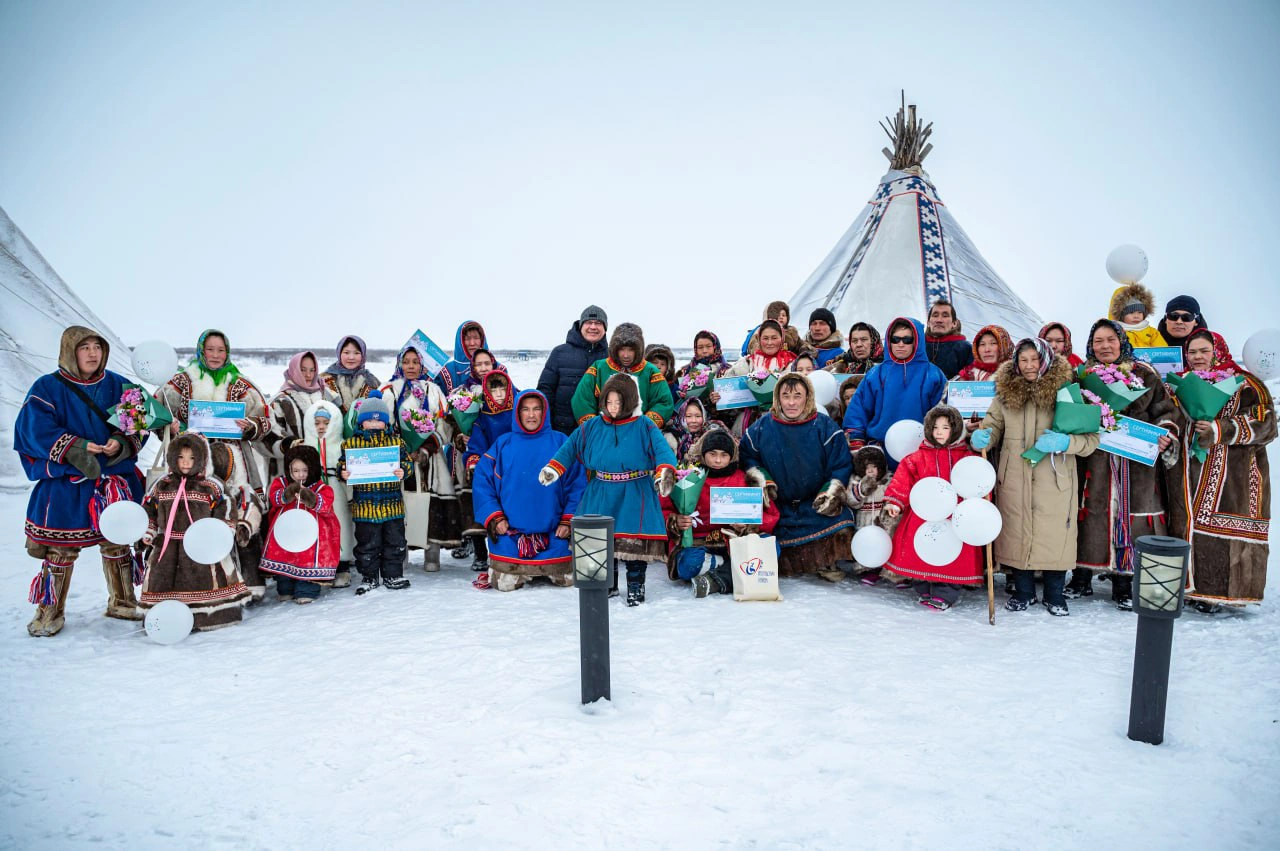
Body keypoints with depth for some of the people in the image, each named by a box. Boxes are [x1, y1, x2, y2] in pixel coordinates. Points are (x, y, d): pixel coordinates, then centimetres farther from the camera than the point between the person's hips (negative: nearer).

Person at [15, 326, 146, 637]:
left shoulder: (117, 386, 4)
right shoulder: (47, 387, -5)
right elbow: (35, 429, -13)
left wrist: (121, 443, -18)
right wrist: (74, 449, -24)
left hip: (115, 479, 3)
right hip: (65, 483, -3)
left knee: (117, 542, 12)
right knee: (61, 548, 1)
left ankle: (121, 602, 27)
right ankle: (50, 612, 17)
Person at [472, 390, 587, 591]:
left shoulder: (560, 442, 2)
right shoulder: (502, 443, 4)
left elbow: (577, 483, 0)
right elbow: (482, 481, 2)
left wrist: (569, 520, -7)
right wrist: (494, 518, -7)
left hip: (553, 533, 0)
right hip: (509, 531, 0)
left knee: (566, 581, 0)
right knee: (506, 584, -5)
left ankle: (545, 570, 32)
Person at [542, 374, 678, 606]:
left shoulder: (644, 426, -5)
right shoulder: (592, 426, 6)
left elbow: (662, 449, -15)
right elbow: (571, 446, 13)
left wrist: (665, 472, -33)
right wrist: (553, 467, 3)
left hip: (635, 494, -3)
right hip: (601, 494, 3)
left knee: (634, 541, -6)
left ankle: (635, 585, 11)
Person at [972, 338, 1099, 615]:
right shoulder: (1005, 392, 4)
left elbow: (1091, 439, -5)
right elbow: (992, 426, 11)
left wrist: (1064, 442, -23)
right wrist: (981, 437, -12)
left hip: (1055, 480, -2)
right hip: (1014, 479, 2)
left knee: (1055, 535, 5)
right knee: (1017, 533, 10)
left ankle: (1054, 595, 25)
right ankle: (1023, 592, 28)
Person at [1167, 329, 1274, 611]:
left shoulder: (1244, 384, -1)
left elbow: (1263, 422, -9)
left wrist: (1221, 429, -18)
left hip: (1232, 476, -4)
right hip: (1188, 475, 4)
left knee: (1220, 527, -3)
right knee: (1187, 524, 4)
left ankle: (1215, 590, 6)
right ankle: (1189, 584, 14)